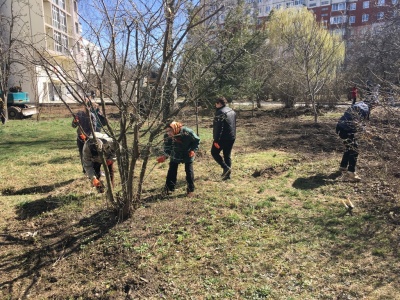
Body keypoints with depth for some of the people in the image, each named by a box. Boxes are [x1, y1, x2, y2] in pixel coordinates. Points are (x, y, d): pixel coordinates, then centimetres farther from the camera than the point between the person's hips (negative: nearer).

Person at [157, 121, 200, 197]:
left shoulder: (187, 132, -30)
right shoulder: (167, 137, -22)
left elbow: (197, 140, -13)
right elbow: (167, 148, -7)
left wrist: (193, 150, -23)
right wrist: (165, 156, -24)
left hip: (187, 155, -2)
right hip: (175, 156, 3)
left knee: (189, 171, 0)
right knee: (171, 171, 4)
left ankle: (190, 190, 14)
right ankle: (169, 188, 20)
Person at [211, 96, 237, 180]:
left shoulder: (220, 113, -16)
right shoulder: (232, 111, 12)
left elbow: (218, 128, -21)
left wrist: (216, 140, -20)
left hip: (223, 138, -8)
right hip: (231, 138, 8)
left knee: (214, 152, 9)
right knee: (227, 156, 14)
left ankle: (226, 167, -4)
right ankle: (227, 174, 16)